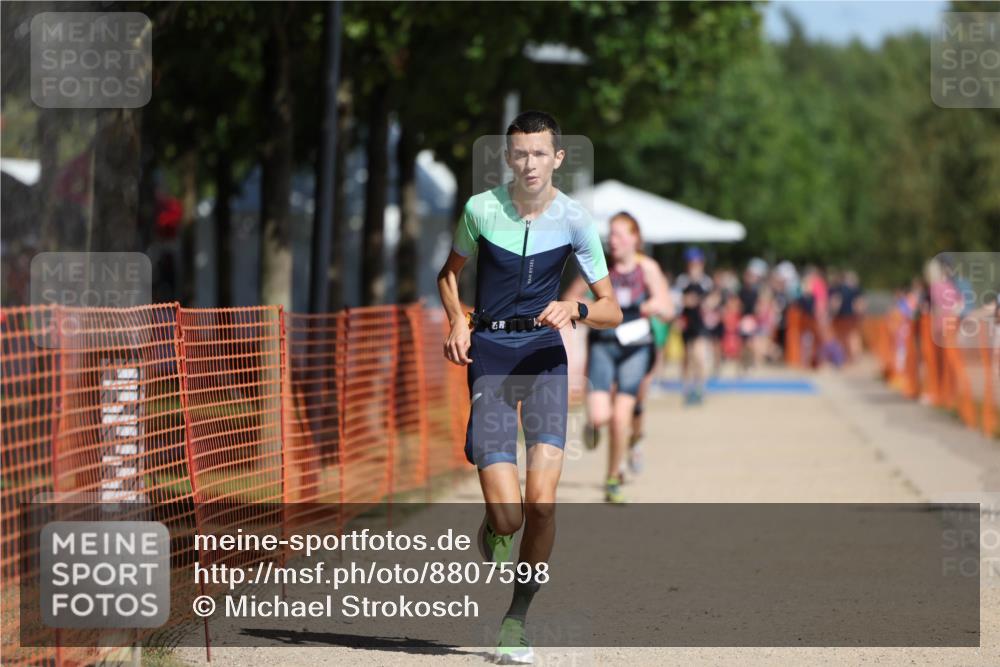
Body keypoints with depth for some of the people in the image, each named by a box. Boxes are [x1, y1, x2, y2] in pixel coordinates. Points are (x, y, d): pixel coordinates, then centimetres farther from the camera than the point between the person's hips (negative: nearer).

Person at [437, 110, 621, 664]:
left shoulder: (574, 220, -2)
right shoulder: (481, 208, -1)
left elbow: (611, 311, 2)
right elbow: (449, 273, 18)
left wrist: (574, 310, -19)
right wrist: (457, 321, -1)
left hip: (544, 353, 1)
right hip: (489, 353, -1)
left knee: (541, 500, -15)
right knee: (508, 515, -13)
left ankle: (517, 618, 4)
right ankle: (493, 529, 27)